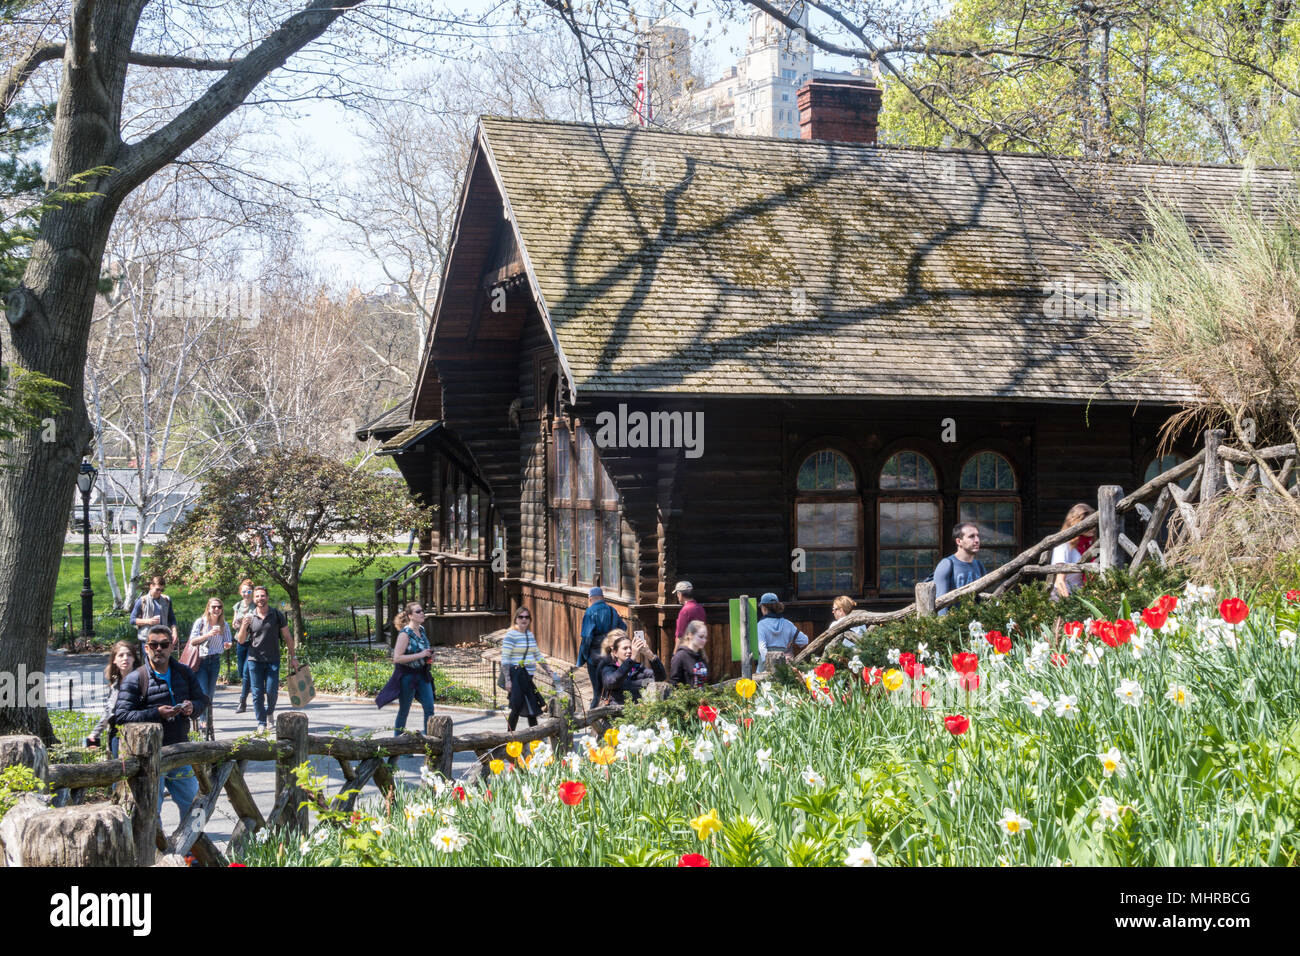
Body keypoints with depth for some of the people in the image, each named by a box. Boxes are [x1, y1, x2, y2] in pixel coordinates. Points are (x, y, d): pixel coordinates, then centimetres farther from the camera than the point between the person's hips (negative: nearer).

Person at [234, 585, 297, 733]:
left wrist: (293, 657, 7)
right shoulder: (250, 617, 2)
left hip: (273, 660, -1)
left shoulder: (276, 614, 0)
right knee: (257, 693, -1)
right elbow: (241, 640, 5)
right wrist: (244, 626, -14)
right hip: (254, 660, 1)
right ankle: (261, 723, 8)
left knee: (272, 691, -5)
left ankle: (269, 711, 25)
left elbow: (287, 637, 7)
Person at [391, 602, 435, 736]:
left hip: (422, 675, 7)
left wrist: (428, 655, 3)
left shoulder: (422, 630, 7)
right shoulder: (405, 633, -16)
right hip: (407, 676, -7)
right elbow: (397, 658, -22)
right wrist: (420, 655, -24)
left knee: (429, 709, 1)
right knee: (404, 711, 5)